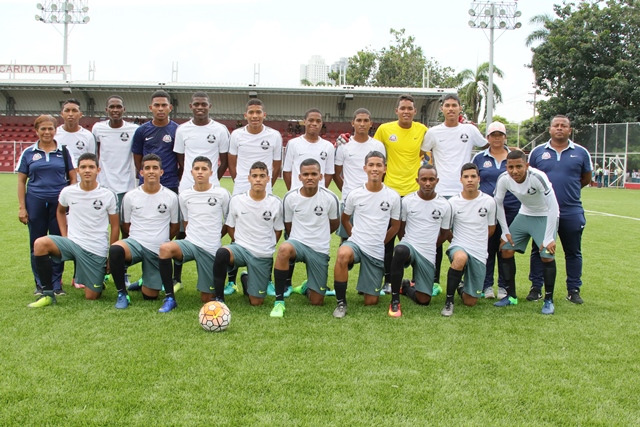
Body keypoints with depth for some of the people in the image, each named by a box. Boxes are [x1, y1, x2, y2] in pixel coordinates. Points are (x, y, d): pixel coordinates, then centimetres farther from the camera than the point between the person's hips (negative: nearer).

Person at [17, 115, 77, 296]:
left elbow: (73, 178, 6)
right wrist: (21, 207, 0)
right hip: (35, 203, 1)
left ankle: (56, 284, 14)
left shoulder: (63, 152, 5)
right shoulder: (28, 153, 6)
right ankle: (40, 285, 17)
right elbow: (21, 181, 6)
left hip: (60, 202, 0)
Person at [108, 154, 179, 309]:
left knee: (150, 296, 1)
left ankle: (149, 282, 39)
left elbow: (175, 226, 8)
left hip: (159, 250, 0)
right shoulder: (130, 196, -2)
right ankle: (122, 294, -17)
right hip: (136, 243, 0)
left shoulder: (171, 197, -4)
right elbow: (126, 225, 10)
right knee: (115, 249, -37)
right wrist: (140, 238, 9)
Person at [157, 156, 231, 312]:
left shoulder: (222, 194, -4)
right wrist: (193, 238, 7)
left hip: (211, 249, -2)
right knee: (165, 248, -34)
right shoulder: (184, 195, 4)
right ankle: (169, 298, -20)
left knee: (206, 299, 0)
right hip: (190, 243, 2)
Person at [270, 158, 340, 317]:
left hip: (320, 250, 1)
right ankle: (279, 301, -26)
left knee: (317, 301, 2)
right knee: (284, 249, -40)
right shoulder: (290, 197, -7)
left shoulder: (330, 198, -9)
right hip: (297, 243, 0)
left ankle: (307, 287, 41)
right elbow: (288, 226, 9)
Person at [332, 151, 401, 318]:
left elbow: (395, 225, 9)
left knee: (371, 301, 3)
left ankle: (372, 285, 40)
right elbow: (344, 219, 13)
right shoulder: (355, 194, -3)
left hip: (377, 252, 1)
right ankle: (341, 302, -22)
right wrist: (355, 236, 6)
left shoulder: (393, 196, -4)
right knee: (342, 255, -40)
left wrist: (380, 242, 11)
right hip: (355, 243, -1)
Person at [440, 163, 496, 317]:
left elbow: (491, 229, 13)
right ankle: (449, 301, -23)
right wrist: (459, 241, 6)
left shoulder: (489, 201, -1)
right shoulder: (453, 202, -6)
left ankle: (460, 286, 40)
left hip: (479, 254, 2)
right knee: (461, 258, -42)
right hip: (458, 247, -2)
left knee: (470, 302, 3)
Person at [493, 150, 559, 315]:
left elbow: (553, 207, -29)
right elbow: (498, 203, -2)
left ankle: (549, 300, 2)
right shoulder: (504, 179, -19)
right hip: (524, 214, 5)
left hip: (546, 216, -5)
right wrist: (505, 231, -2)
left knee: (547, 255, -17)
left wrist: (549, 238, -27)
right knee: (506, 250, -1)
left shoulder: (537, 177, -33)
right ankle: (511, 296, 13)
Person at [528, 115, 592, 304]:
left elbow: (586, 178, 12)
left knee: (573, 252, 9)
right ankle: (536, 288, 18)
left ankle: (574, 290, 20)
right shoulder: (537, 152, 3)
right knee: (539, 251, 8)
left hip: (572, 212, 0)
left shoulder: (581, 152, 3)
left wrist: (568, 188, 7)